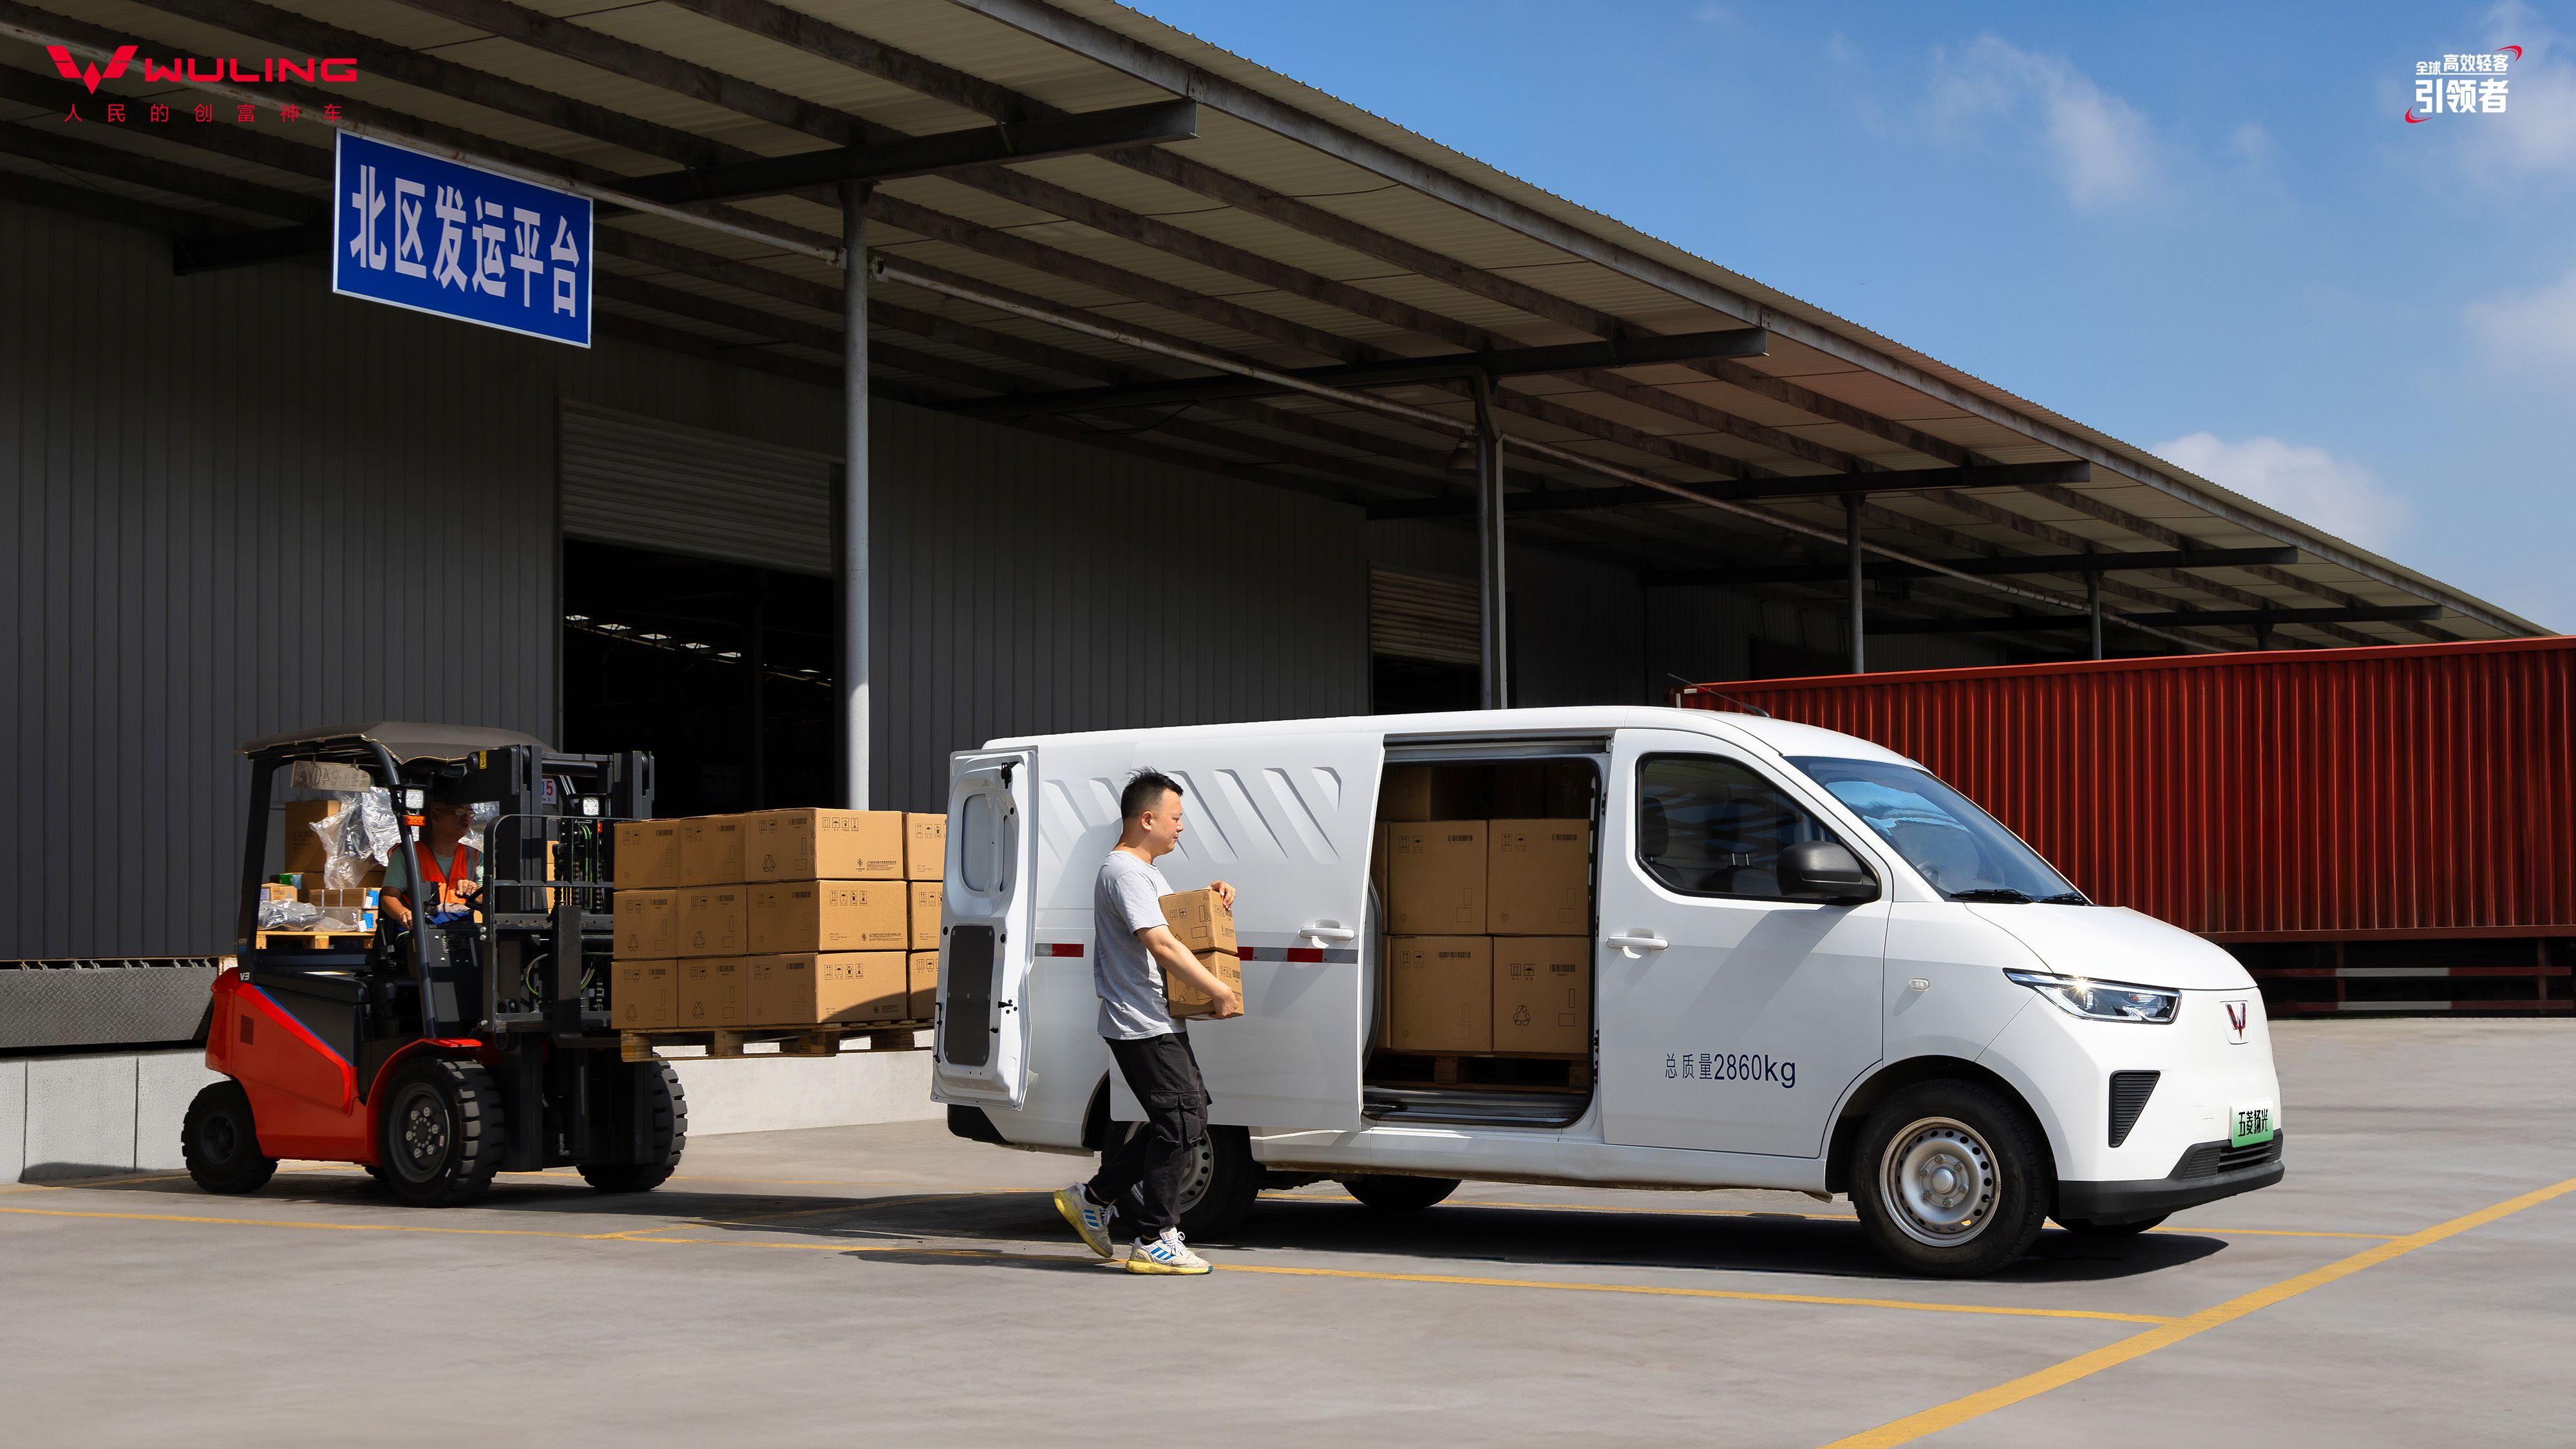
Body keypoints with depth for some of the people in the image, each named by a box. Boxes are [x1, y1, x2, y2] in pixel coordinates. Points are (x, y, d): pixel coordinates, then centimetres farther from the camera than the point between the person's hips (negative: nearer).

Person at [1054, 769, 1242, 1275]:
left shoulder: (1146, 872, 19)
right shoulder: (1124, 872, -16)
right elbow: (1162, 947, -24)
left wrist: (1210, 896, 14)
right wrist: (1221, 991, -20)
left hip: (1159, 1022, 11)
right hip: (1143, 1024, -11)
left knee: (1187, 1119, 13)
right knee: (1181, 1123, -9)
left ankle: (1093, 1198, 20)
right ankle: (1153, 1241, -3)